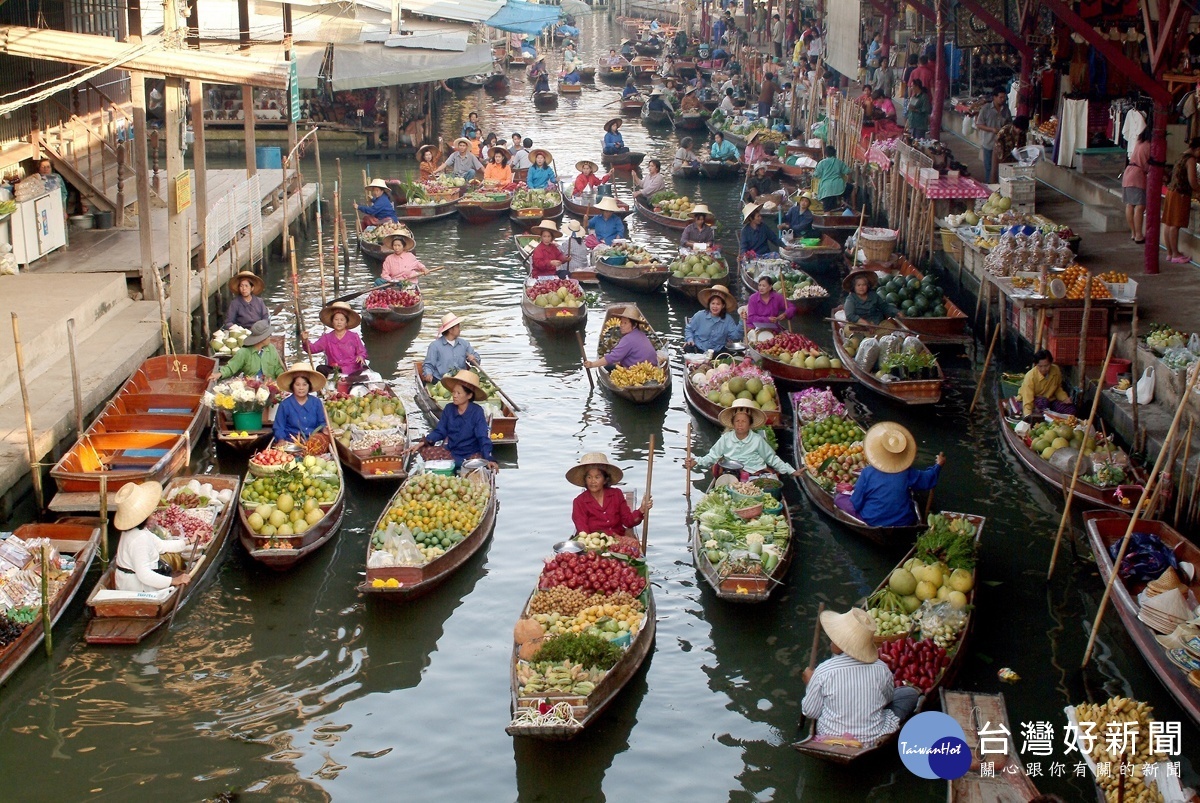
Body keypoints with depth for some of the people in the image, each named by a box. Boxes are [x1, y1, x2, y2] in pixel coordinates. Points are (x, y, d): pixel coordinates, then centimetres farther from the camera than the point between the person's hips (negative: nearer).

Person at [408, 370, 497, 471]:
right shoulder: (448, 409, 3)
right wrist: (424, 442, -10)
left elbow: (483, 438, -16)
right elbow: (440, 431, 8)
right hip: (451, 453, 4)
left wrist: (488, 459, -30)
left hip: (472, 455, -4)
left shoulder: (477, 412, -11)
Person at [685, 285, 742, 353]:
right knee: (688, 348, -30)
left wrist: (742, 322, -16)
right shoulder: (700, 315, 1)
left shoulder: (728, 319, 2)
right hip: (698, 349, -1)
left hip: (717, 352, 1)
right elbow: (689, 329, 15)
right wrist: (689, 339, -4)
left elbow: (735, 336, -7)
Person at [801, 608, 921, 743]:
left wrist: (810, 684, 6)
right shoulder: (881, 669, -17)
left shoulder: (824, 671, -22)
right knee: (910, 693, 17)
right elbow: (888, 699, 3)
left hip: (830, 737, 2)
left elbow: (810, 712, -10)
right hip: (873, 739, -1)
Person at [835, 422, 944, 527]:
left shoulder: (867, 473, -18)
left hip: (871, 522, -4)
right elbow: (927, 479, 8)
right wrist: (938, 465, 27)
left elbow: (856, 504, -12)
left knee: (840, 498, 7)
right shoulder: (907, 472, -10)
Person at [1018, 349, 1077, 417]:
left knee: (1070, 410, -17)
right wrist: (1028, 416, -50)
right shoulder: (1030, 376, -27)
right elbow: (1028, 401, -33)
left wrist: (1065, 398, -9)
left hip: (1050, 400, 5)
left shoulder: (1056, 370, -11)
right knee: (1042, 401, -38)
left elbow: (1058, 388, 10)